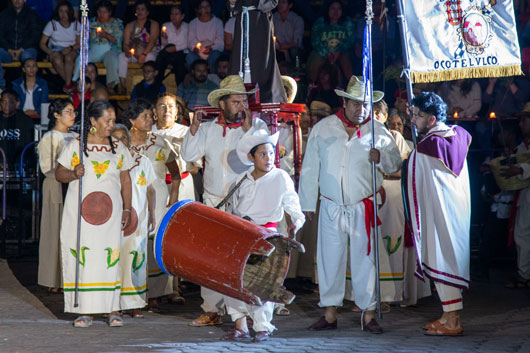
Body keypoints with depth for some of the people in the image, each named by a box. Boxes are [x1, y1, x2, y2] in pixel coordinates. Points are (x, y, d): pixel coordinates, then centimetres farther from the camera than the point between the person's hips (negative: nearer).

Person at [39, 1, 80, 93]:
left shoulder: (76, 25, 3)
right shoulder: (52, 24, -1)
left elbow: (79, 43, 6)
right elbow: (42, 43, -1)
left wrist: (70, 48, -17)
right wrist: (51, 52, -21)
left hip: (72, 50, 0)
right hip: (55, 50, 0)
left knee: (68, 58, -37)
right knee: (57, 61, -37)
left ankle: (68, 84, -29)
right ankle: (70, 83, -25)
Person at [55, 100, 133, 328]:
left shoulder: (118, 147, 12)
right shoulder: (75, 146, 4)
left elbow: (125, 180, 14)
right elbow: (59, 173, 6)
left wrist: (127, 209, 7)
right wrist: (73, 174, -15)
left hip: (110, 210, 2)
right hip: (80, 210, -1)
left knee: (111, 257, -3)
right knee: (81, 257, -4)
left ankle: (112, 309, 3)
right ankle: (85, 310, 2)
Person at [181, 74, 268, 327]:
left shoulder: (257, 126, 2)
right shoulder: (209, 129, 10)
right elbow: (189, 155, 3)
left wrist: (247, 128, -17)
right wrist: (194, 128, -8)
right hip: (212, 203, 3)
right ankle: (211, 310, 13)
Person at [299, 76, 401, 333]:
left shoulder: (378, 131, 6)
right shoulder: (322, 129, 6)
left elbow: (395, 163, 10)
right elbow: (310, 168, 10)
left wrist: (381, 157, -12)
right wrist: (307, 203, 8)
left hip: (363, 208, -1)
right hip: (331, 208, 1)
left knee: (365, 259, -1)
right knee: (329, 259, 3)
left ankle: (368, 314, 7)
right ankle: (330, 314, 11)